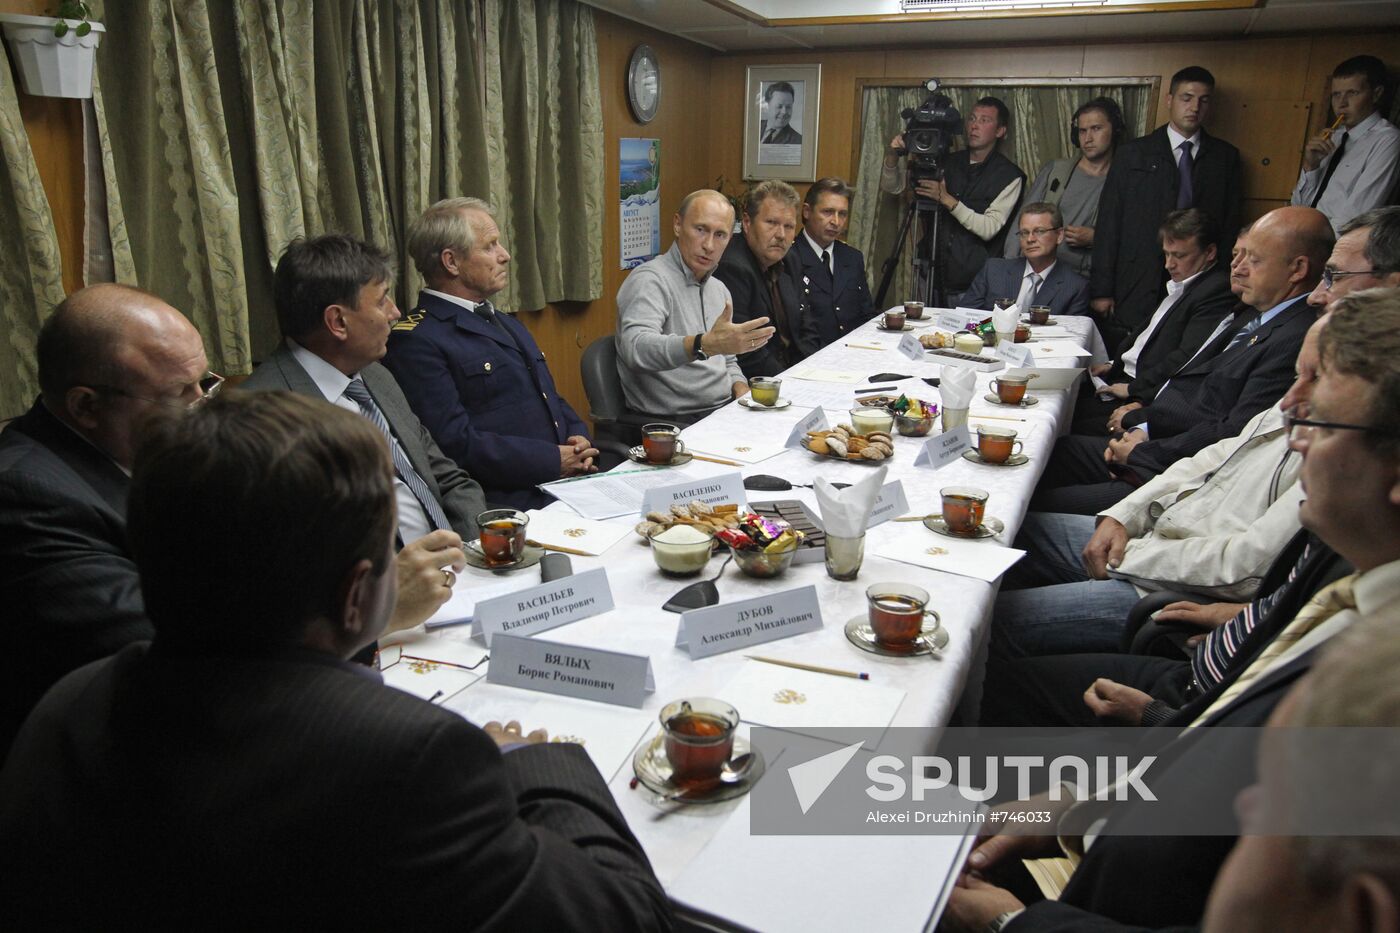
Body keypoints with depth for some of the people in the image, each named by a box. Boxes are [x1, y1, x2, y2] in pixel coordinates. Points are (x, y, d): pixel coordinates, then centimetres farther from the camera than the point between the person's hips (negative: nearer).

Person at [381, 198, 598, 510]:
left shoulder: (508, 324, 24)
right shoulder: (416, 341, -6)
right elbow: (455, 443, -16)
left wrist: (578, 439, 4)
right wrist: (554, 460, -13)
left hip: (571, 478, 9)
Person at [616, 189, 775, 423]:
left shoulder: (719, 289, 17)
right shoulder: (649, 279, -11)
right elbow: (636, 348, -30)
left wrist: (741, 389, 3)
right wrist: (705, 344, -45)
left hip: (726, 412, 8)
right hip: (675, 422, -8)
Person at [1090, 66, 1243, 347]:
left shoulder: (1226, 157, 14)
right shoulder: (1132, 154, 9)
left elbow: (1231, 225, 12)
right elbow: (1108, 225, 3)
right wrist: (1101, 290, -4)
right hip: (1135, 291, -1)